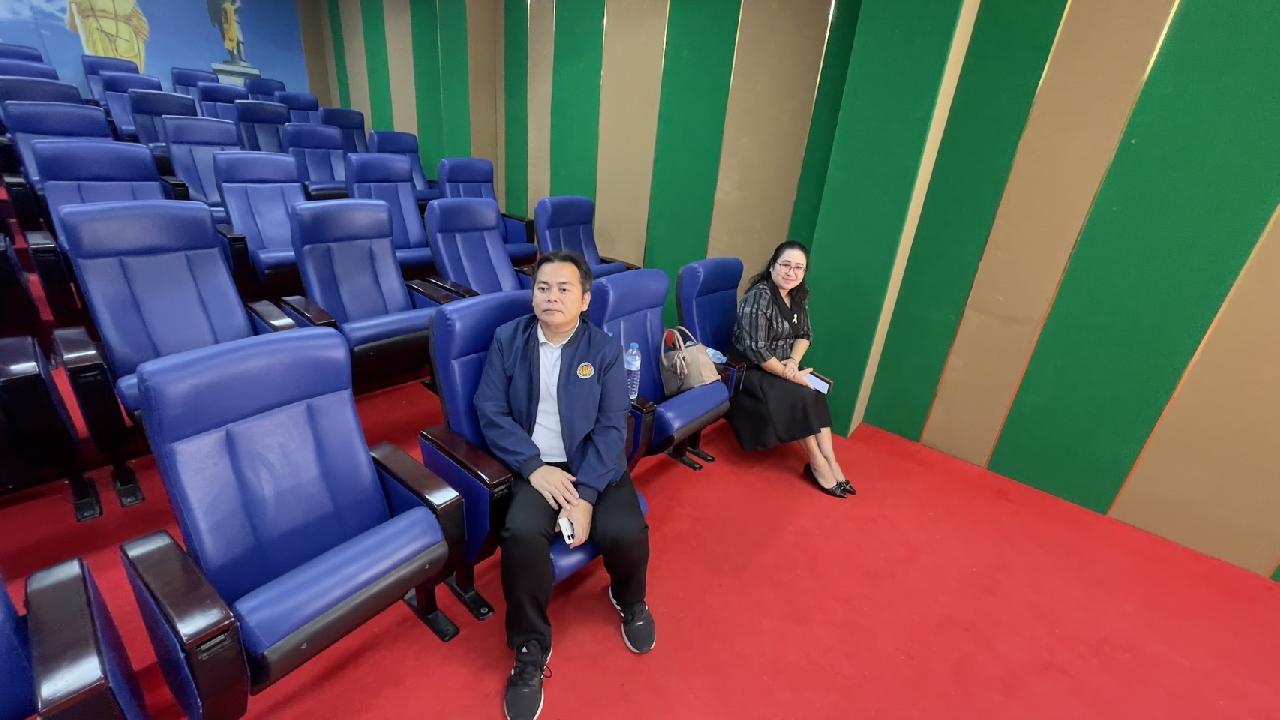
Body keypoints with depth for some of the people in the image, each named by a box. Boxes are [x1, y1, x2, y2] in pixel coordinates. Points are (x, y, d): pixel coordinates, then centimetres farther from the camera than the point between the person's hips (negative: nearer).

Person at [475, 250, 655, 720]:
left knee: (627, 533, -22)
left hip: (595, 465, 0)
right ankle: (530, 648, 2)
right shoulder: (507, 340, 0)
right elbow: (491, 412, -4)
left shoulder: (605, 350, -3)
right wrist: (535, 468, -16)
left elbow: (611, 428, -7)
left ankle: (629, 601, 18)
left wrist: (585, 495, -19)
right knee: (522, 534, -28)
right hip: (536, 465, 0)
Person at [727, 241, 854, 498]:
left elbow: (805, 334, 9)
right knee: (800, 397, -23)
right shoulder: (759, 297, -22)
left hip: (784, 364, 7)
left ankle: (830, 461, -9)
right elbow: (756, 350, -26)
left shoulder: (799, 295, 3)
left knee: (817, 394, -14)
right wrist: (792, 376, -21)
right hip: (751, 369, -7)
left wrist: (794, 361, -12)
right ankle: (818, 464, -7)